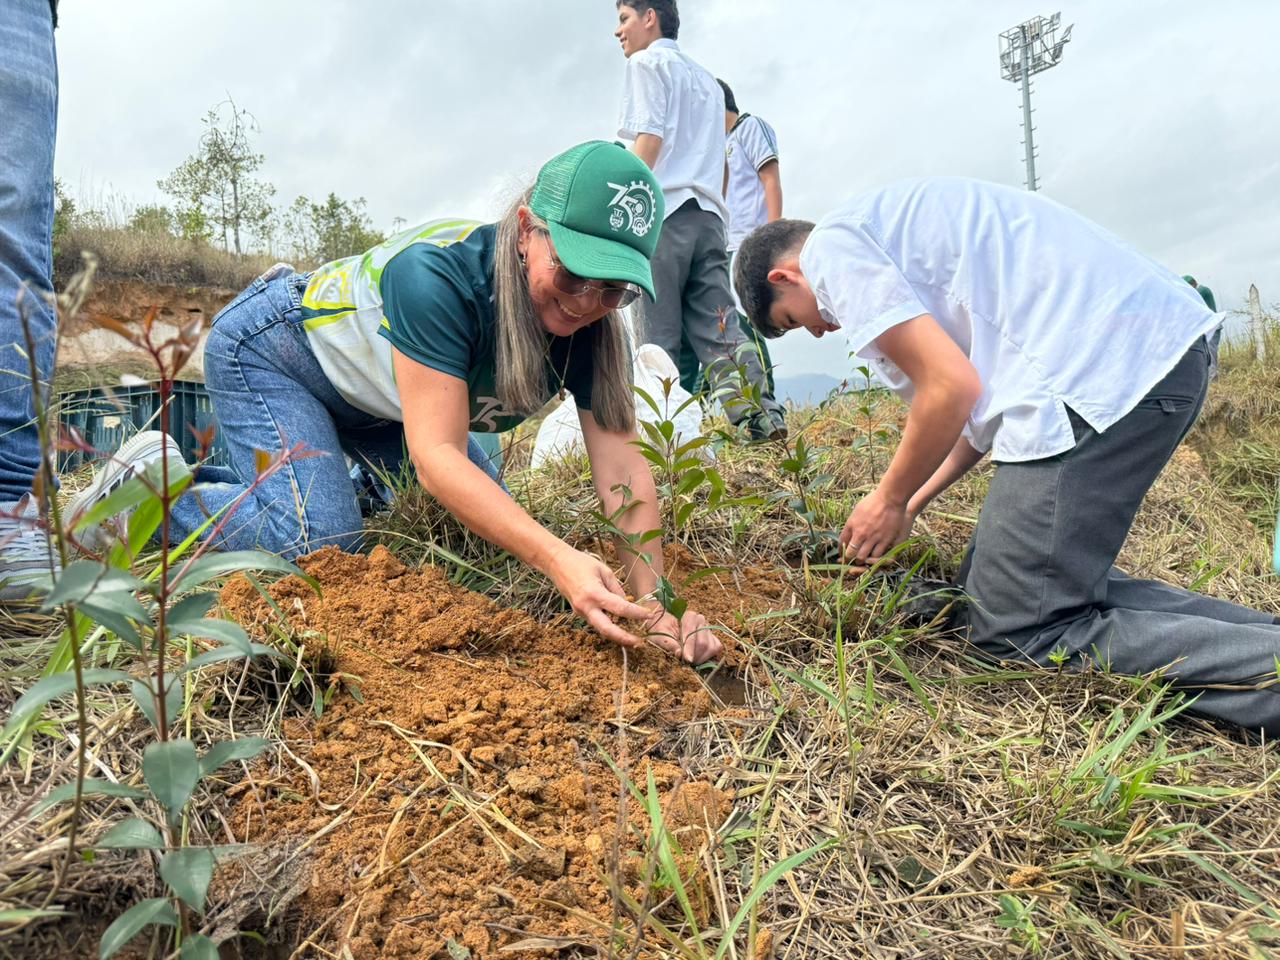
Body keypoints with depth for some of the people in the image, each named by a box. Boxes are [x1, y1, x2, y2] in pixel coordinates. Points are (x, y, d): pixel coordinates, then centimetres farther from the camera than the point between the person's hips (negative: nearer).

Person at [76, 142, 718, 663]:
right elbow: (436, 457, -43)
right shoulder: (440, 278, -38)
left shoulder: (591, 325, -20)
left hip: (369, 399, 7)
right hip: (266, 349, -7)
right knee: (321, 541, -25)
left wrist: (651, 598, -39)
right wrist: (557, 559, -54)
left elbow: (621, 461, -26)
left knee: (484, 517, 8)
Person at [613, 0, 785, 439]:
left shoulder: (647, 62, 7)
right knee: (716, 327, 0)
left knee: (657, 337, -8)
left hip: (664, 209, -7)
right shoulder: (706, 78, 30)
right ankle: (762, 416, -11)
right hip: (708, 213, 7)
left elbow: (649, 137, -8)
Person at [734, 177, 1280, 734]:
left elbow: (952, 388, -12)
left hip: (1098, 371, -10)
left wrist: (891, 501, 4)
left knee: (1017, 628, -3)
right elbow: (986, 396, 26)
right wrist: (913, 502, 27)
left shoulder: (831, 247, -1)